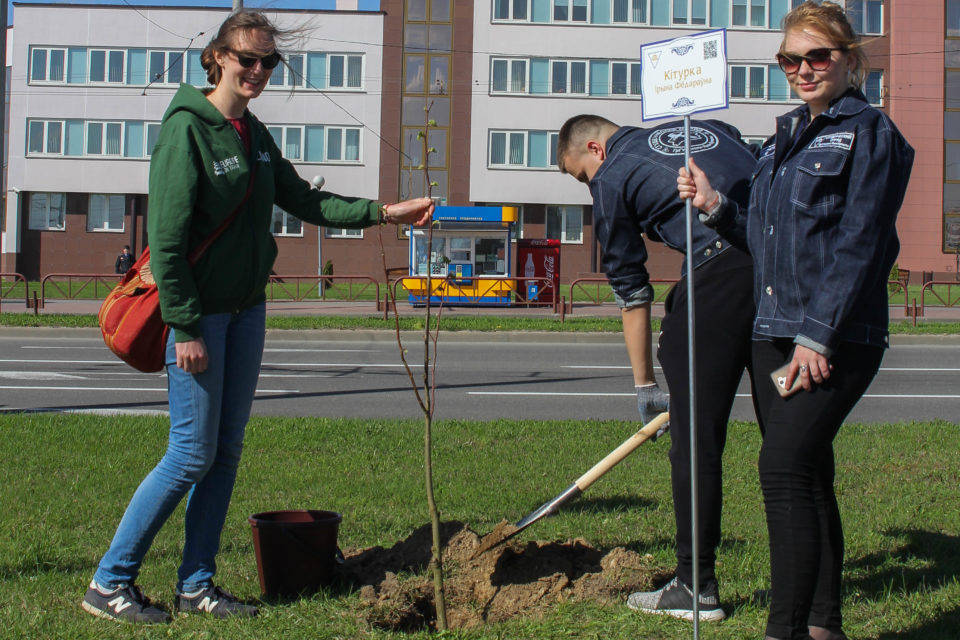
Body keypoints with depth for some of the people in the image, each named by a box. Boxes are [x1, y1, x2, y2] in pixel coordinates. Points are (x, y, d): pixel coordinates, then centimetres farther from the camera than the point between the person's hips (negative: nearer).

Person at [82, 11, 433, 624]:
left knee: (227, 451, 10)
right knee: (192, 454, -5)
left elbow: (303, 200, 15)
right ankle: (110, 582, 9)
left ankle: (196, 585, 20)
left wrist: (383, 212, 5)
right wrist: (186, 328, -19)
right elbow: (167, 238, -18)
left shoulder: (254, 133, 10)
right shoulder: (187, 128, -15)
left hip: (246, 309, 8)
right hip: (198, 313, -8)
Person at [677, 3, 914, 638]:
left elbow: (858, 245, -14)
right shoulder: (786, 137, 19)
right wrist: (716, 204, 4)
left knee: (784, 465, -18)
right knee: (806, 475, 12)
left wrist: (818, 335, -19)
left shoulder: (869, 131, -5)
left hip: (837, 338, -8)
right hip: (774, 331, 8)